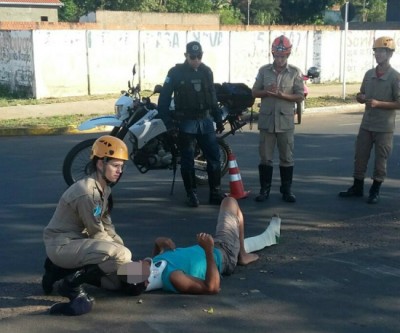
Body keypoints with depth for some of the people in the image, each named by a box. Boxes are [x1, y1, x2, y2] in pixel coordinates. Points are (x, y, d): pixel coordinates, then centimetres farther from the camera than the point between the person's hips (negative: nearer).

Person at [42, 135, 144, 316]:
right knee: (122, 256, -26)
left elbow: (107, 227, 9)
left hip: (77, 241, 10)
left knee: (117, 281, 8)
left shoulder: (104, 189, 7)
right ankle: (72, 282, -11)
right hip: (62, 245, -10)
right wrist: (121, 251, -8)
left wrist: (121, 247, -2)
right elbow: (97, 234, -18)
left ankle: (61, 269, 13)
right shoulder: (87, 193, -23)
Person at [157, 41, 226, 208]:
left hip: (205, 120, 4)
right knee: (188, 160, 3)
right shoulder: (176, 72, -6)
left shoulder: (206, 71, 7)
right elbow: (164, 97, -6)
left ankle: (216, 193, 11)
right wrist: (168, 121, -12)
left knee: (214, 157, 3)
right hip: (186, 122, -4)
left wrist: (218, 119, 14)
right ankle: (191, 194, 13)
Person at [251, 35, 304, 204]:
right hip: (266, 120, 1)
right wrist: (266, 92, -14)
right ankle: (264, 189, 14)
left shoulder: (295, 72, 0)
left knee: (286, 157, 6)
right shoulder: (264, 70, 4)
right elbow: (255, 92, 6)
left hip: (285, 121, -1)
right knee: (265, 157, 5)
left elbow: (300, 96, -3)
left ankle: (286, 189, 17)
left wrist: (282, 95, -18)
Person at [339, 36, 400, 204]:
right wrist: (361, 98, -9)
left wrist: (378, 103, -22)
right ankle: (357, 187, 24)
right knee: (360, 157, 11)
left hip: (384, 127, -5)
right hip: (366, 125, 5)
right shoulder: (369, 74, 6)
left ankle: (375, 191, 17)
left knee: (380, 160, 5)